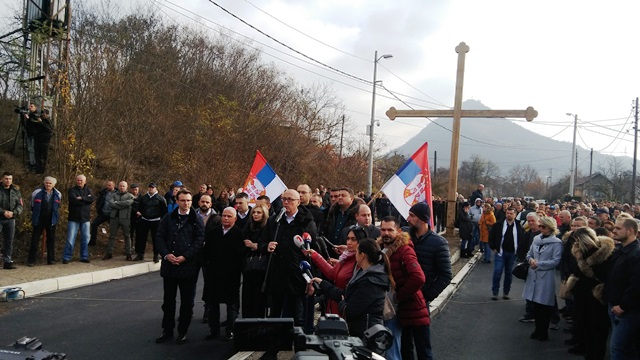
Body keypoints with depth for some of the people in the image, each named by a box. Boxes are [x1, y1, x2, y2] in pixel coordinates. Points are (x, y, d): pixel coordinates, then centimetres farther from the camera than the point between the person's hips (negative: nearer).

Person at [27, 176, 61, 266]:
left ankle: (51, 259, 17)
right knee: (35, 239, 1)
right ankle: (31, 260, 6)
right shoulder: (37, 193, -4)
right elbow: (32, 205, 11)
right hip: (39, 220, -2)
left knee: (51, 239, 8)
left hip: (51, 220, 2)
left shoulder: (58, 194, 3)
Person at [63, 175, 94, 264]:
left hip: (85, 218, 3)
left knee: (86, 238, 7)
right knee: (70, 238, -4)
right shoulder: (72, 190, 0)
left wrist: (81, 198, -17)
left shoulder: (88, 190, 10)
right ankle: (66, 257, 3)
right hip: (74, 218, -3)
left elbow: (92, 199, -9)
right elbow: (73, 200, -19)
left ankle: (84, 257, 17)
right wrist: (85, 200, -12)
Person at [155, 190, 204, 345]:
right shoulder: (168, 218, 7)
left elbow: (199, 241, -7)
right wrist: (166, 255, -11)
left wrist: (185, 257, -15)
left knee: (187, 301, 6)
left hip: (188, 266, -3)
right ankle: (167, 331, 23)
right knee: (168, 300, 12)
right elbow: (159, 238, 5)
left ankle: (182, 332, 17)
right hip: (169, 265, 3)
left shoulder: (196, 220, -1)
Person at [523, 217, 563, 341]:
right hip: (534, 276, 5)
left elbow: (555, 261, -14)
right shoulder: (536, 239, 8)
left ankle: (544, 332, 19)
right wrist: (531, 260, -6)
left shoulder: (556, 243, -10)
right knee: (535, 304, 12)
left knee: (544, 306, 5)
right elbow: (529, 254, 16)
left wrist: (538, 264, -16)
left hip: (546, 278, -5)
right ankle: (538, 330, 27)